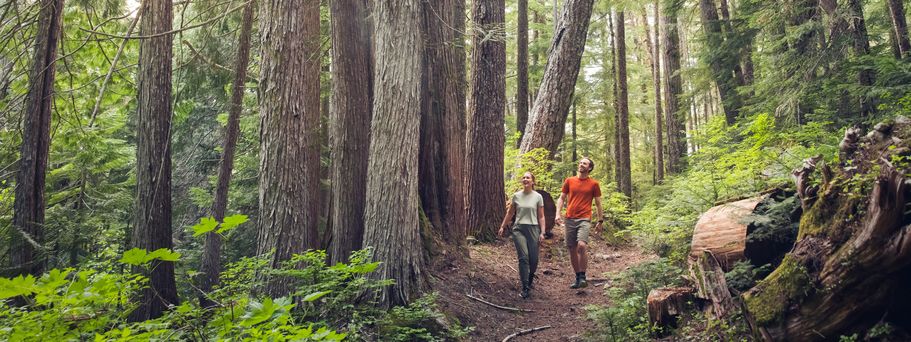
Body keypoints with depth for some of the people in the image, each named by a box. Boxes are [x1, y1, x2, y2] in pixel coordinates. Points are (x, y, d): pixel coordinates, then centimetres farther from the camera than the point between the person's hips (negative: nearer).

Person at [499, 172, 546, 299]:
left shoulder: (538, 197, 2)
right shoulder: (516, 196, 5)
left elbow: (541, 217, 3)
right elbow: (509, 213, 15)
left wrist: (542, 232, -4)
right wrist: (502, 227, 14)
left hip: (533, 229, 0)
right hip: (519, 229, 0)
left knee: (533, 259, 3)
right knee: (523, 257, -12)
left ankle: (530, 278, 37)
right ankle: (526, 288, -7)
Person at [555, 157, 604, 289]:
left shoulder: (594, 184, 4)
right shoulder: (569, 181, 9)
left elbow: (598, 203, 10)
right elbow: (561, 198, 13)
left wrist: (600, 221, 7)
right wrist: (558, 214, 0)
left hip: (584, 219, -3)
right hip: (569, 219, 3)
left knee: (581, 246, -23)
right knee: (572, 250, 6)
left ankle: (583, 277, -10)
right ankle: (578, 278, 19)